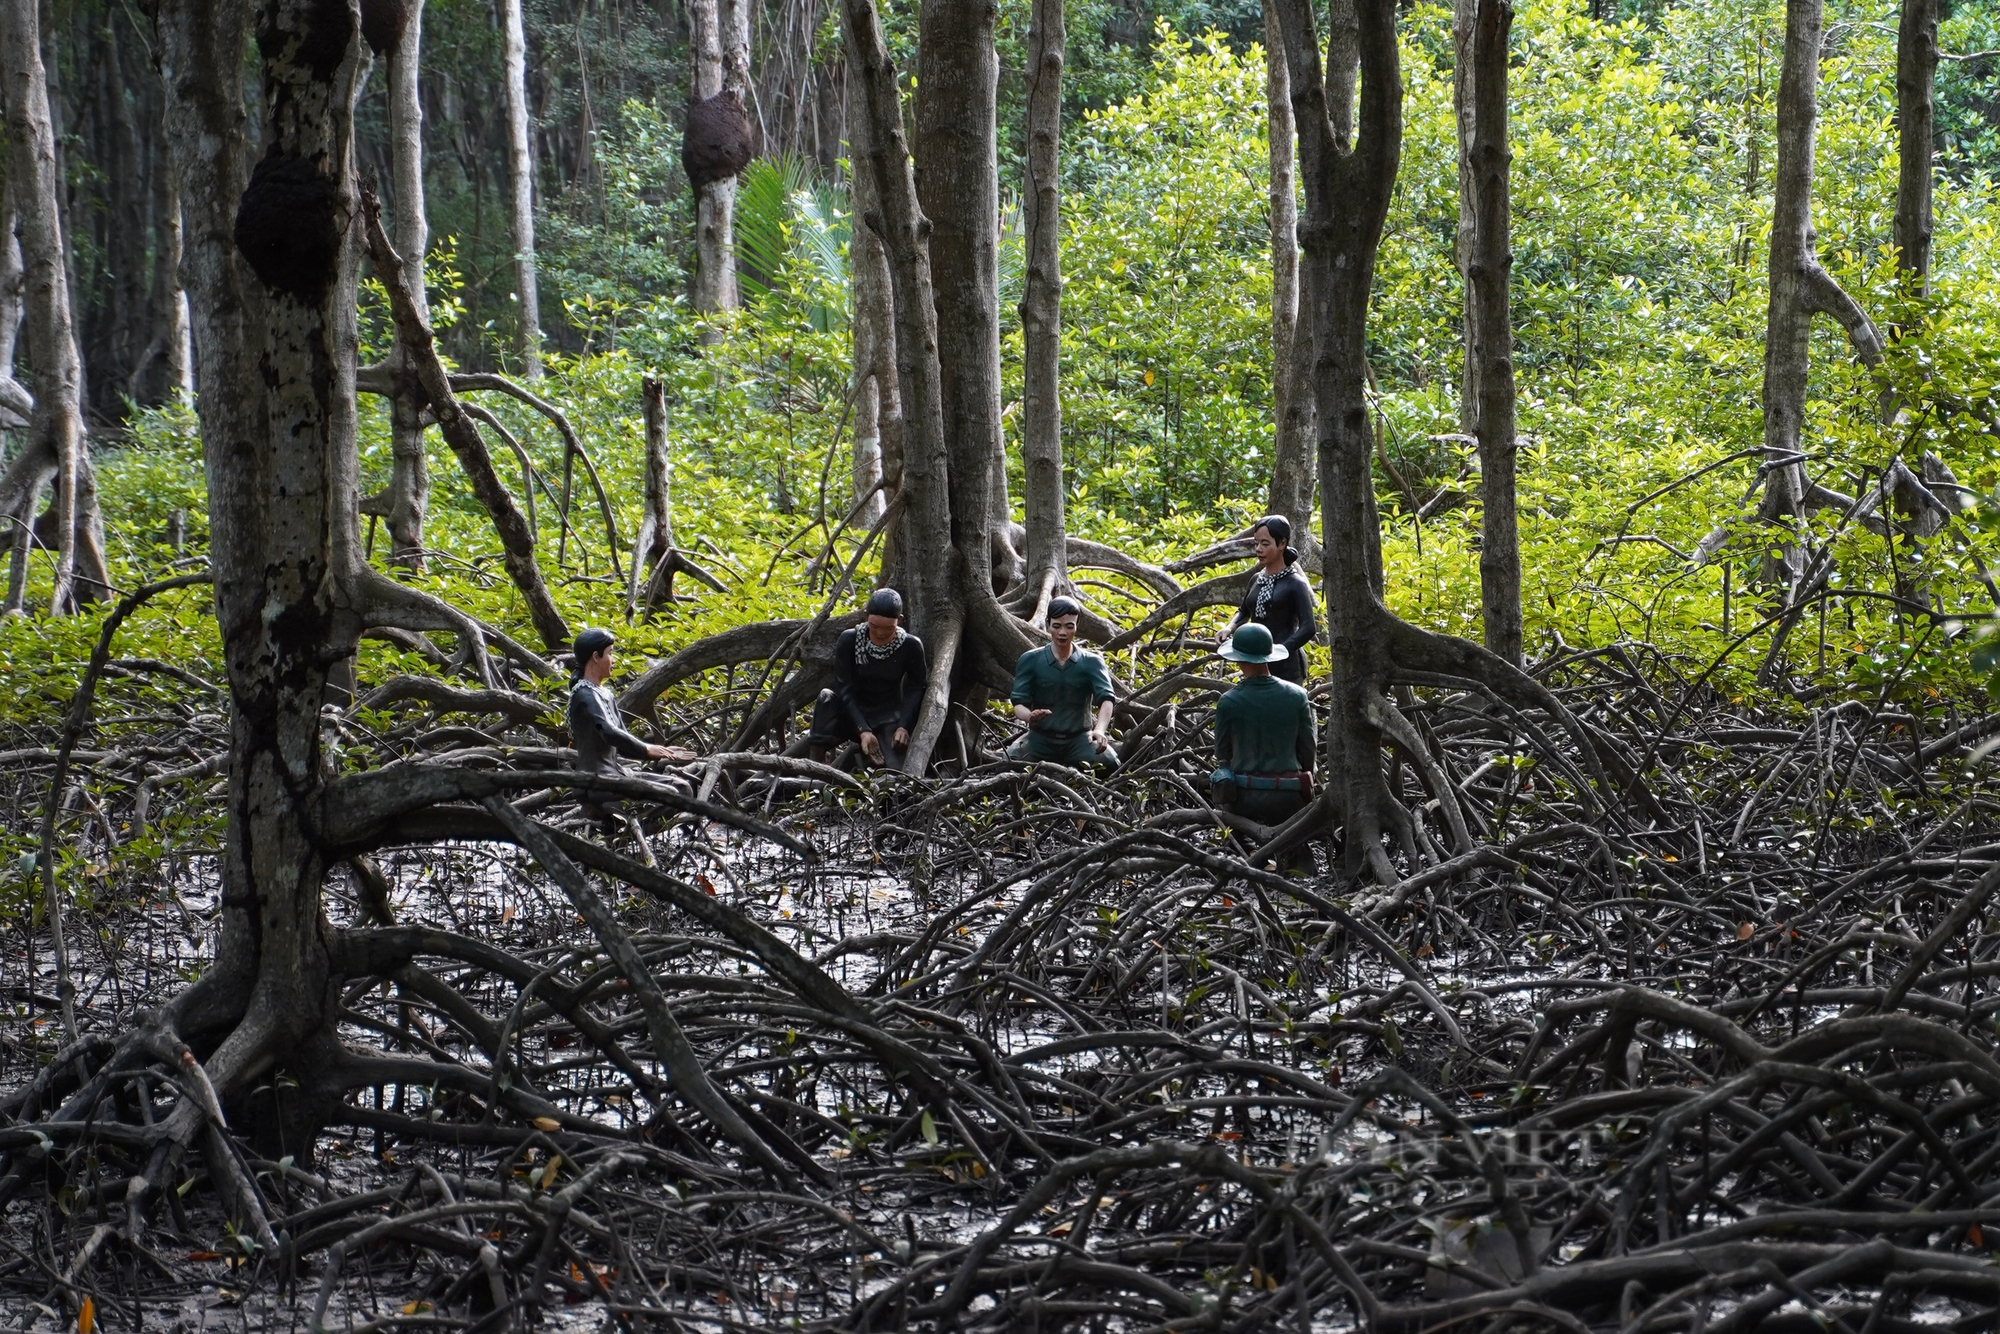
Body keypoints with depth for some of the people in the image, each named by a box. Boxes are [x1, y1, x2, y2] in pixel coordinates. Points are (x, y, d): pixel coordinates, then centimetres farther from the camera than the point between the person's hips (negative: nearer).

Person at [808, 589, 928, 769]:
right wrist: (863, 730, -26)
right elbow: (843, 687, -15)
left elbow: (916, 689, -2)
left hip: (888, 718, 0)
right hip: (853, 716, 0)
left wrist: (903, 726, -17)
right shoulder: (849, 640, -13)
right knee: (826, 698, -33)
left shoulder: (911, 646, -11)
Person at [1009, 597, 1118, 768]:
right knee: (1008, 761, -31)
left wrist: (1100, 730, -36)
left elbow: (1106, 698, -13)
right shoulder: (1030, 661, 1)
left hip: (1079, 739, 1)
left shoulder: (1092, 662, 1)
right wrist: (1030, 716, -31)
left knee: (1108, 762, -29)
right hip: (1040, 738, 0)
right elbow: (1019, 703, -5)